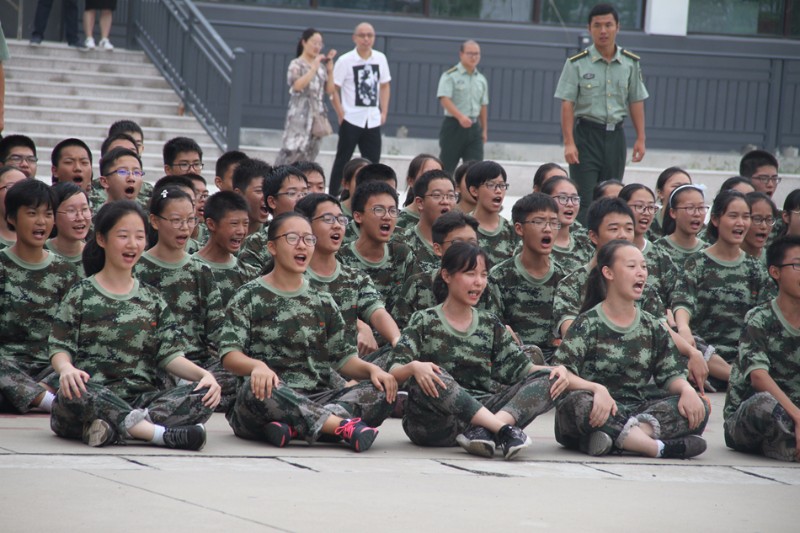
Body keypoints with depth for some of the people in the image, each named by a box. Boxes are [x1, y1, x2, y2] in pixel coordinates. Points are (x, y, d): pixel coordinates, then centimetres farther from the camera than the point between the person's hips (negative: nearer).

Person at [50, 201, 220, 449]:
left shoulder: (152, 300, 17)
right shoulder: (81, 295, 7)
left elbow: (170, 356, 7)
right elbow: (60, 348, -1)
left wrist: (204, 374, -13)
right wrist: (66, 369, -26)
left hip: (143, 399, 3)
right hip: (94, 396, -3)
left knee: (204, 396, -22)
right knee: (74, 393, -39)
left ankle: (117, 428, -33)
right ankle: (162, 433, -38)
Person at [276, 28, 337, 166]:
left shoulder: (321, 66, 13)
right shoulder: (297, 64, -3)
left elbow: (330, 91, 10)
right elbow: (297, 85, -21)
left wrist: (330, 69, 1)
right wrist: (314, 68, -16)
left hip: (318, 117, 6)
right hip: (299, 117, -6)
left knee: (309, 154, 7)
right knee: (292, 151, -14)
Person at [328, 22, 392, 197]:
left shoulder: (380, 59, 4)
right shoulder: (345, 61, -9)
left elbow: (385, 86, 15)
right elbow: (332, 88, -7)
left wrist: (384, 112, 7)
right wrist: (341, 114, -9)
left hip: (373, 121, 4)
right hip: (351, 120, -4)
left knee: (372, 162, 6)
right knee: (342, 161, 3)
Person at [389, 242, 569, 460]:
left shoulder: (490, 325, 15)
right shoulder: (425, 322, 3)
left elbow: (521, 367, 8)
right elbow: (394, 373, -8)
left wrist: (557, 371, -12)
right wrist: (413, 368, -32)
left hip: (481, 413, 4)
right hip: (434, 424, -4)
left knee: (546, 379, -13)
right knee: (428, 377, -34)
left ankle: (483, 431, -36)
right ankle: (503, 428, -37)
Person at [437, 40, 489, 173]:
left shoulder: (482, 80, 14)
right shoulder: (450, 76, -5)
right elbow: (444, 99, -17)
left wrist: (484, 130, 17)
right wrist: (460, 116, -31)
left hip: (474, 128, 5)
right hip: (453, 126, -5)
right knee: (446, 167, 0)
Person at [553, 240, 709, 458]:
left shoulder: (653, 327, 14)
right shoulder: (589, 324, -2)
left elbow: (671, 375, 11)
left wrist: (687, 389, -13)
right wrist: (597, 389, -31)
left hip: (637, 411, 5)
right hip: (600, 413, -5)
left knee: (698, 408, -17)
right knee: (580, 402, -39)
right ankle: (659, 447, -34)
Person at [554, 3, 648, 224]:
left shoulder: (631, 63, 6)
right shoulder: (577, 63, -4)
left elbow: (636, 102, 10)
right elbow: (567, 104, -7)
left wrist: (640, 139, 5)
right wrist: (569, 143, -14)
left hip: (615, 133, 4)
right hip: (586, 133, -4)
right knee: (584, 199, -7)